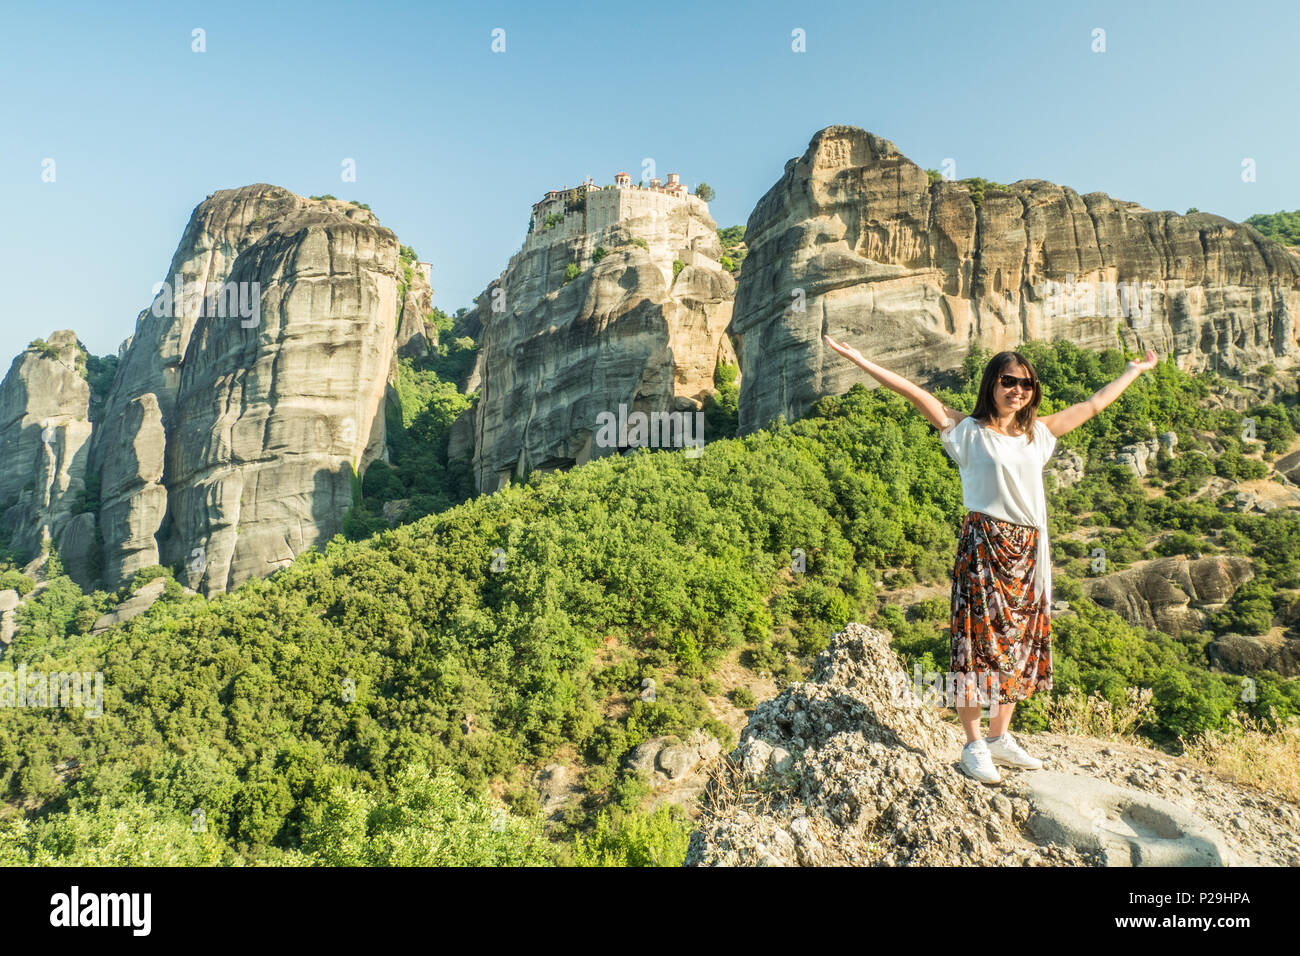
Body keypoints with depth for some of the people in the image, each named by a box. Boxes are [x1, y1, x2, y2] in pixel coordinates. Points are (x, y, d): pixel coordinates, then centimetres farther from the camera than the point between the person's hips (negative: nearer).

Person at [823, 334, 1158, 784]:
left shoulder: (1039, 432, 12)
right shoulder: (969, 432, -3)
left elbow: (1094, 403, 25)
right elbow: (918, 396, -11)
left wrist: (1136, 370, 35)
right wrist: (864, 363, -18)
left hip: (1029, 549, 6)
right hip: (984, 545, -6)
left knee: (1019, 640, 11)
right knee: (980, 639, -3)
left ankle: (1001, 737, 24)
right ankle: (974, 745, 6)